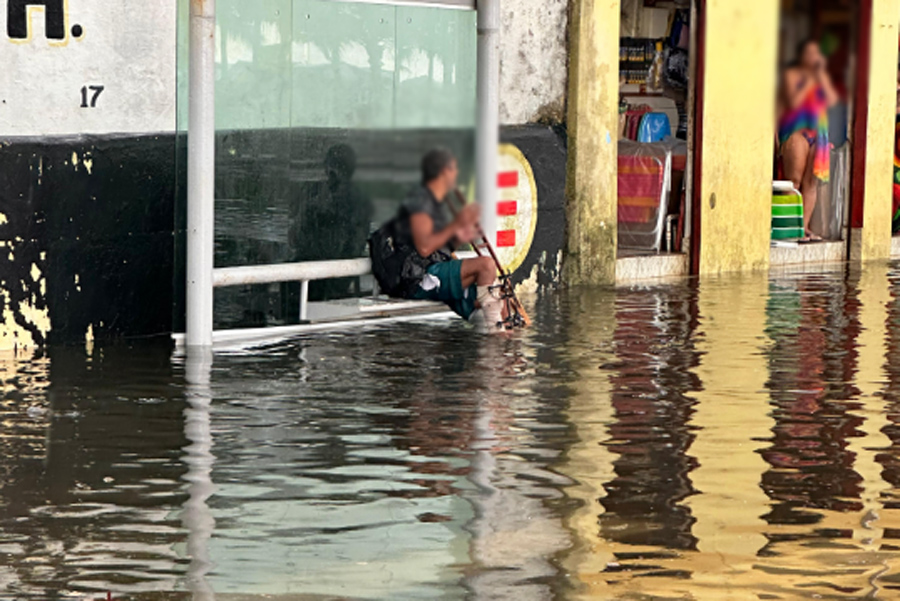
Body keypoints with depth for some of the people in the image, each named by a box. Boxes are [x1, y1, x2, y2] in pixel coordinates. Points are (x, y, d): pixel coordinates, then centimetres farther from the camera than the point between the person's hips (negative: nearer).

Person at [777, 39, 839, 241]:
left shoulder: (822, 75, 18)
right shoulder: (792, 74, 2)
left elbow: (832, 101, 4)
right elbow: (793, 101, -11)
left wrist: (821, 76, -1)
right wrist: (809, 80, -9)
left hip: (817, 131, 5)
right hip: (795, 130, -5)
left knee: (811, 181, 0)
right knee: (794, 180, -12)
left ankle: (804, 226, 1)